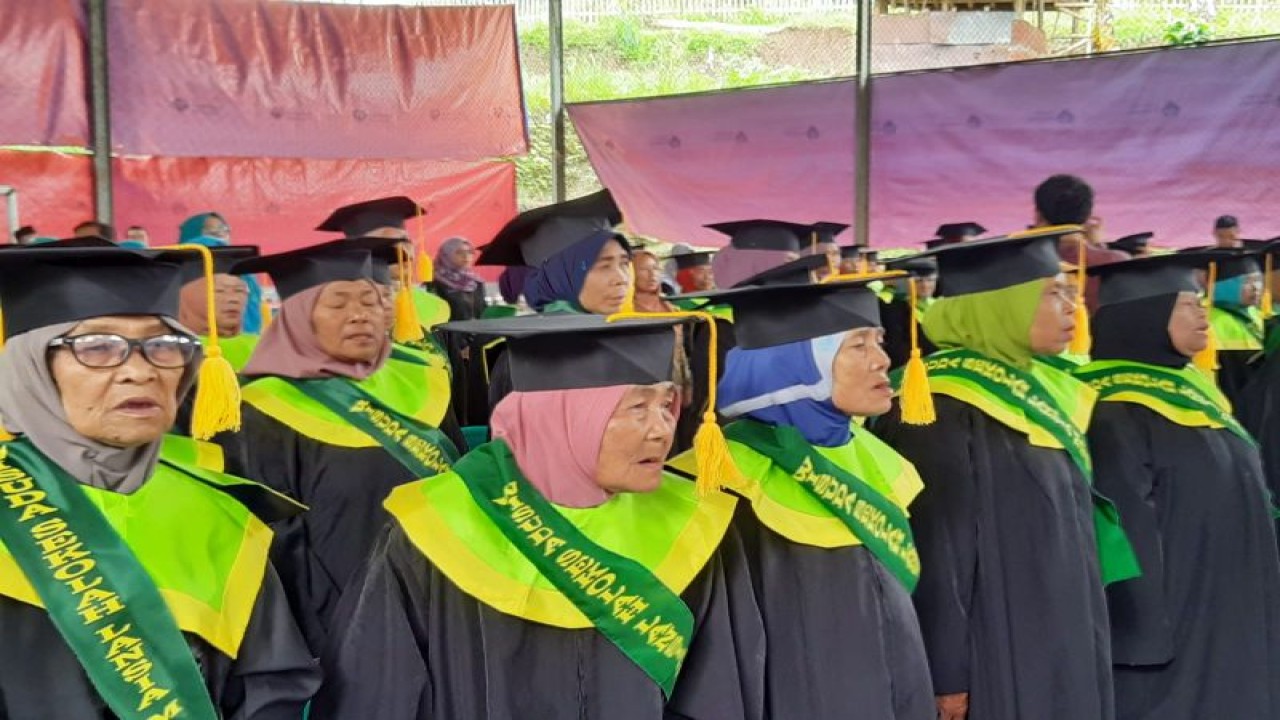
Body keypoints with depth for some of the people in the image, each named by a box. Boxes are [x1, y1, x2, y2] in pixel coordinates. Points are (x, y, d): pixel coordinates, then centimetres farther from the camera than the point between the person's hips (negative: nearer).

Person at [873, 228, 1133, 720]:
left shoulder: (1039, 391, 9)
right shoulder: (943, 413, -18)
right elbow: (933, 559, -19)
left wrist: (1081, 647, 17)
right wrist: (947, 676, -17)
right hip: (996, 667, -9)